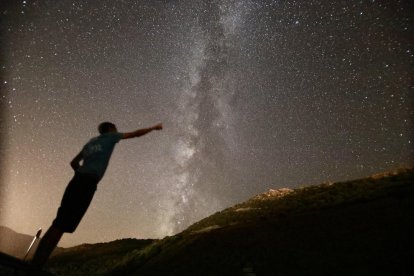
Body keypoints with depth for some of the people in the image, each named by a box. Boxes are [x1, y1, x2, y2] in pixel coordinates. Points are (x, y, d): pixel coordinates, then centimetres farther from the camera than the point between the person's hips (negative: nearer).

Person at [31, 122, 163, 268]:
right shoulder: (110, 136, 15)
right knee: (62, 225, -13)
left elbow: (74, 163, 32)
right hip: (88, 183, -7)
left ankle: (35, 264, -2)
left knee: (59, 223, 3)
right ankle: (37, 265, -16)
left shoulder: (92, 141, 30)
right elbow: (135, 134, 19)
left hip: (78, 180, 7)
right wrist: (154, 127, 30)